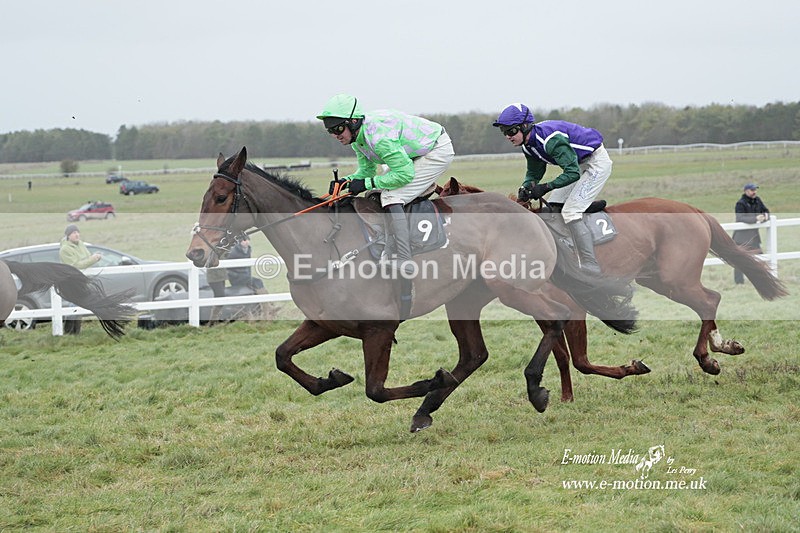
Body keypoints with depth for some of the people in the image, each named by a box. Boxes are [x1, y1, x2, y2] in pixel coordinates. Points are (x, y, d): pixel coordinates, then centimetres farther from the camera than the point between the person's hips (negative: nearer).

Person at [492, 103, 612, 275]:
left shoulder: (551, 139, -32)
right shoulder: (529, 144, -3)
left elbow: (572, 173, -33)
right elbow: (534, 173, 10)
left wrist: (546, 187, -34)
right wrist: (526, 187, -11)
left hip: (597, 162, -10)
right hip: (579, 164, 10)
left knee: (570, 212, -19)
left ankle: (590, 266, -18)